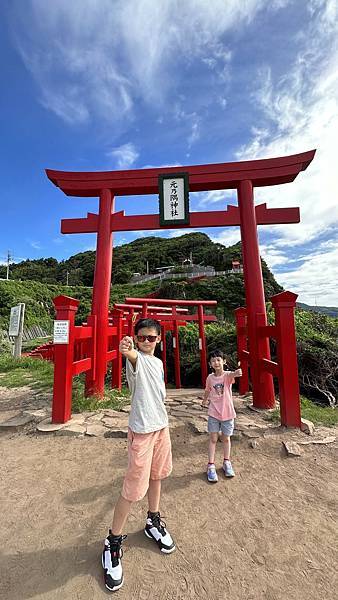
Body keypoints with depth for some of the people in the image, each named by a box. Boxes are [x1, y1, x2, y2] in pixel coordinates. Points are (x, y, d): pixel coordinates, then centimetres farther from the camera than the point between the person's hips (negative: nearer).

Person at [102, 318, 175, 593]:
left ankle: (153, 522, 45)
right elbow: (134, 357, -42)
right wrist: (128, 351, -65)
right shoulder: (136, 358, -15)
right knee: (134, 489, 0)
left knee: (156, 475, 22)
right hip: (142, 429, -7)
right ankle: (113, 542, 24)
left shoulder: (159, 363, 8)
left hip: (161, 425, 7)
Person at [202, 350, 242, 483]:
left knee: (226, 438, 17)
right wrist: (204, 400, 28)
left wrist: (237, 372, -66)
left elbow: (233, 374, -43)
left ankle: (226, 462, 37)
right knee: (213, 439, 8)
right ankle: (211, 466, 21)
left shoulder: (227, 375, -17)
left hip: (227, 412, -1)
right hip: (213, 413, 1)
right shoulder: (210, 377, -7)